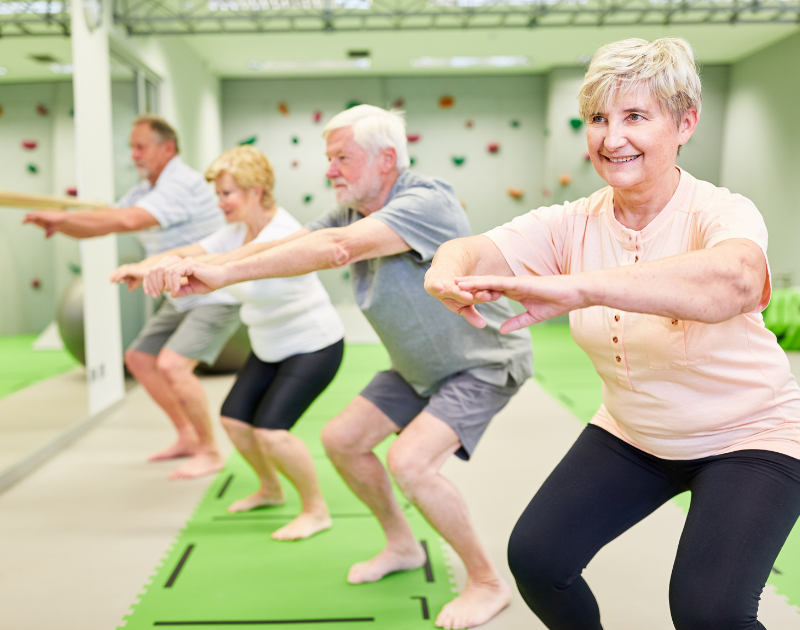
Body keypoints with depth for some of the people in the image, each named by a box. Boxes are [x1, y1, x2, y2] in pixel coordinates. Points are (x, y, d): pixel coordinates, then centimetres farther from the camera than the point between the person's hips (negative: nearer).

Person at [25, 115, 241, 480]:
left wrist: (64, 216, -27)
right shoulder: (144, 190, 10)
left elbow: (129, 220, -33)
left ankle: (210, 453, -6)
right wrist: (59, 223, -13)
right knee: (140, 359, 14)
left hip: (217, 296, -10)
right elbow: (99, 226, 6)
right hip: (181, 298, 10)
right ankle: (188, 437, 25)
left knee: (172, 365, -23)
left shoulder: (182, 183, -20)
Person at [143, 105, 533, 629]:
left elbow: (335, 249, -41)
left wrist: (224, 273, -41)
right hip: (420, 367, 9)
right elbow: (278, 246, -9)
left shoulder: (427, 201, -28)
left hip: (484, 364, -8)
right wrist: (195, 267, -23)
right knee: (341, 438, 8)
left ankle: (487, 584, 0)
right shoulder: (354, 214, -2)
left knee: (409, 461, -24)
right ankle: (402, 546, 29)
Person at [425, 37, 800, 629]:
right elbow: (474, 250, -22)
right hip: (630, 436, 4)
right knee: (534, 557, -4)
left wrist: (578, 287, -60)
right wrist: (448, 270, -46)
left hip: (748, 437, -4)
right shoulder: (575, 224, -10)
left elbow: (733, 279, -47)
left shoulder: (721, 212, -23)